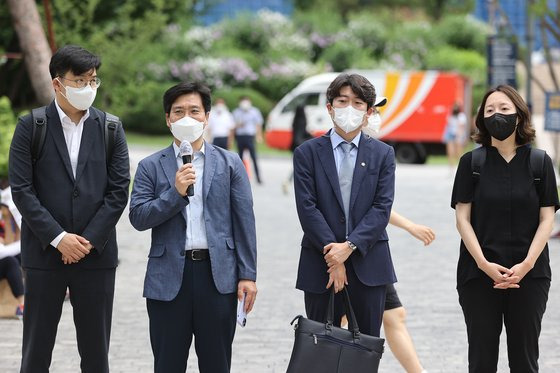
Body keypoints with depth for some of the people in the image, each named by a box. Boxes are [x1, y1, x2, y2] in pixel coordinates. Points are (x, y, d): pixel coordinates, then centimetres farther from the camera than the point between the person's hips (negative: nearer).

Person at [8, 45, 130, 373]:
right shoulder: (31, 127, 0)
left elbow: (119, 190, 1)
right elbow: (21, 189, -5)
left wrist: (89, 241, -8)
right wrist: (58, 238, -12)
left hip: (96, 253, 2)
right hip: (44, 252, -1)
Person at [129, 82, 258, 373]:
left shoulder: (230, 164, 8)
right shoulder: (151, 167, 7)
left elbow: (244, 221, 4)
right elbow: (138, 218, -2)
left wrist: (248, 274, -2)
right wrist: (176, 193, -15)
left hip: (218, 275, 0)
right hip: (169, 278, 0)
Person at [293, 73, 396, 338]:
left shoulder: (383, 154, 7)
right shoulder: (307, 153, 3)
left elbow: (382, 207, -2)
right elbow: (307, 208, -5)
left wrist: (350, 246, -15)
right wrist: (333, 254, -13)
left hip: (368, 265, 1)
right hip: (320, 267, -1)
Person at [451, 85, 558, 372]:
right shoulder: (471, 162, 3)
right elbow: (462, 219, -1)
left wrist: (526, 264, -12)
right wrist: (484, 264, -12)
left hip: (529, 274, 0)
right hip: (479, 273, 0)